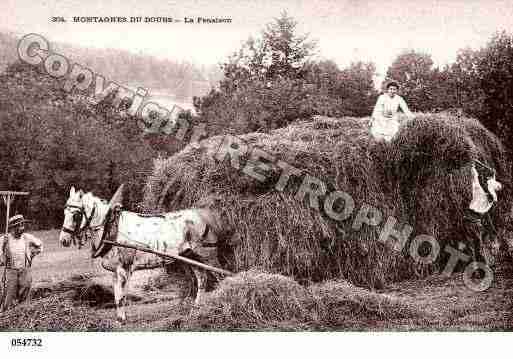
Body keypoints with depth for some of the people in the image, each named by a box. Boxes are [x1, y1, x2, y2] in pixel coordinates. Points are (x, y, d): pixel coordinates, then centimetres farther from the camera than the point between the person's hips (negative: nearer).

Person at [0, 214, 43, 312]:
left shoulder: (27, 238, 1)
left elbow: (39, 244, 18)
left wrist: (31, 255, 13)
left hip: (25, 271, 2)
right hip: (10, 271, -2)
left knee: (23, 299, 8)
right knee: (8, 298, 0)